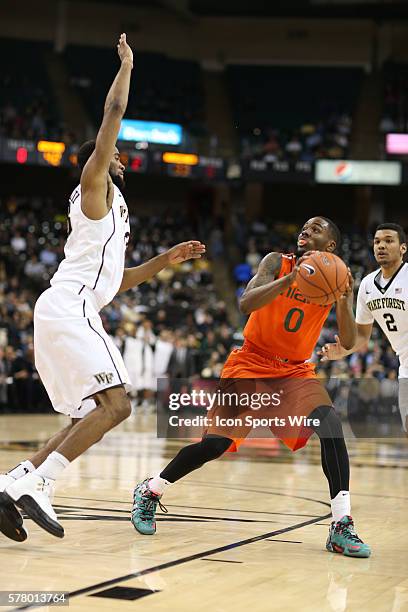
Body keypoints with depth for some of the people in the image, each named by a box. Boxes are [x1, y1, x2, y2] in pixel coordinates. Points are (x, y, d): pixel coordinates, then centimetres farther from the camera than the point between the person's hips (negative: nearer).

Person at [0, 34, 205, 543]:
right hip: (69, 308, -10)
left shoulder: (107, 210, 30)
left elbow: (113, 280, 33)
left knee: (91, 417, 9)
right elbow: (113, 113, -4)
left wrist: (163, 261, 27)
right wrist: (126, 66, 8)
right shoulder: (95, 186, 5)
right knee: (115, 405, -18)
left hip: (61, 312, 10)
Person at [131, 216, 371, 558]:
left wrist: (343, 300, -28)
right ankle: (149, 492, 18)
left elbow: (348, 342, -10)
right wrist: (291, 278, -36)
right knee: (215, 442, -7)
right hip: (251, 363, -2)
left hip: (296, 370, 2)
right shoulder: (278, 263, -7)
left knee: (331, 427, -24)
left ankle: (342, 527, -23)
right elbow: (245, 304, -24)